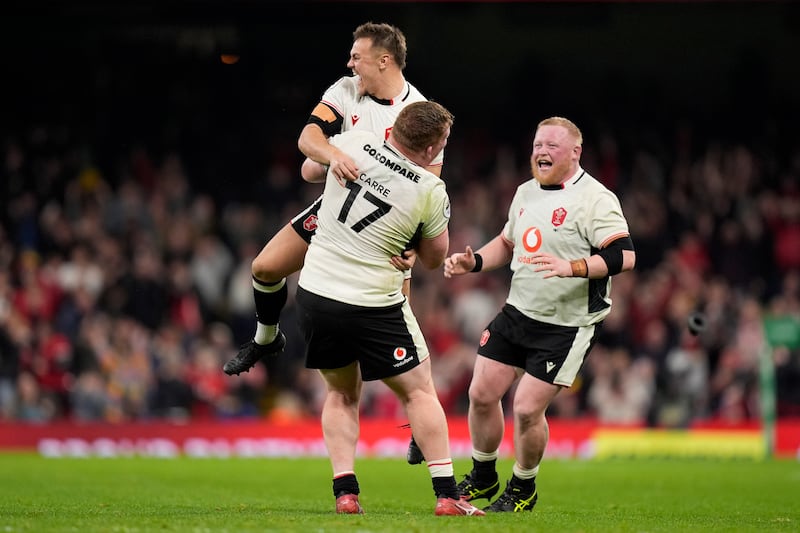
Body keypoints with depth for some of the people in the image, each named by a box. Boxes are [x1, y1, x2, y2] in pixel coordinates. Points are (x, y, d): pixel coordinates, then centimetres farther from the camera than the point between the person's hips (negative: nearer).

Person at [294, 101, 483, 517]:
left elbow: (308, 170, 17)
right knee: (418, 392, 11)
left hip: (315, 293, 4)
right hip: (373, 306, -4)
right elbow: (433, 259, 3)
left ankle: (345, 492, 11)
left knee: (341, 393, 22)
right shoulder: (431, 191, -11)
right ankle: (446, 494, 7)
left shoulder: (352, 144, -4)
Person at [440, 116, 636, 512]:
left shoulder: (595, 200, -15)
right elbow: (507, 242, 26)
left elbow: (624, 256, -25)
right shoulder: (526, 192, 10)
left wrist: (572, 267, -37)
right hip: (517, 312, 7)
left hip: (567, 326, -7)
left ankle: (522, 490, 16)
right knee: (481, 394, 6)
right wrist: (473, 262, 8)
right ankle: (482, 478, 29)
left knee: (527, 408, -9)